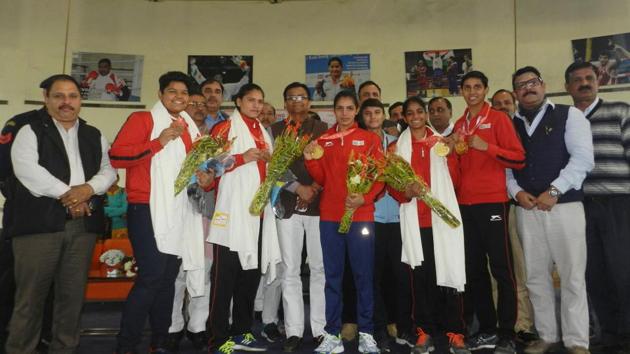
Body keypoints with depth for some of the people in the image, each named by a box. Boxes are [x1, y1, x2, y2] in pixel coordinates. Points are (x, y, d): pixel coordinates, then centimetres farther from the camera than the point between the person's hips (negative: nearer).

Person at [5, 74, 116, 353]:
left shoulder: (94, 136, 17)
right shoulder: (30, 131, 4)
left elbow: (108, 170, 9)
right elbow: (28, 170, -11)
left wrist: (88, 188, -10)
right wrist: (66, 194, -14)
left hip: (83, 224, 4)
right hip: (40, 223, -4)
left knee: (73, 294, 9)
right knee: (31, 295, 2)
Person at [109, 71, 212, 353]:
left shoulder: (190, 128, 16)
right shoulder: (142, 119, -3)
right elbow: (116, 156, -14)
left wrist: (205, 177, 6)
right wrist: (158, 142, -18)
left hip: (180, 212, 7)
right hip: (147, 210, -7)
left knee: (168, 278, 11)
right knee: (151, 276, -12)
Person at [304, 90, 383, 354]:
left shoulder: (370, 139, 5)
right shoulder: (323, 140, 11)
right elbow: (321, 179, 9)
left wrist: (364, 199, -14)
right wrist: (310, 160, -8)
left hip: (361, 215, -2)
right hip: (329, 216, 2)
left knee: (363, 274, 2)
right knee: (332, 275, 6)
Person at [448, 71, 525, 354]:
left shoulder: (498, 118, -1)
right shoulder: (459, 125, 15)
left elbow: (519, 159, -7)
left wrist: (487, 147, -18)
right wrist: (452, 150, 2)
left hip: (492, 202, -6)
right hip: (464, 204, 6)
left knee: (501, 269, -1)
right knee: (473, 270, 9)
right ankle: (487, 330, 21)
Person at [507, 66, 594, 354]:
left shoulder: (569, 115, 4)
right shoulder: (510, 126, 14)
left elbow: (583, 158, -7)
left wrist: (554, 191, -15)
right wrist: (516, 192, -7)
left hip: (565, 205, -3)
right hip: (526, 209, 4)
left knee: (572, 276, -1)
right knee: (536, 276, 8)